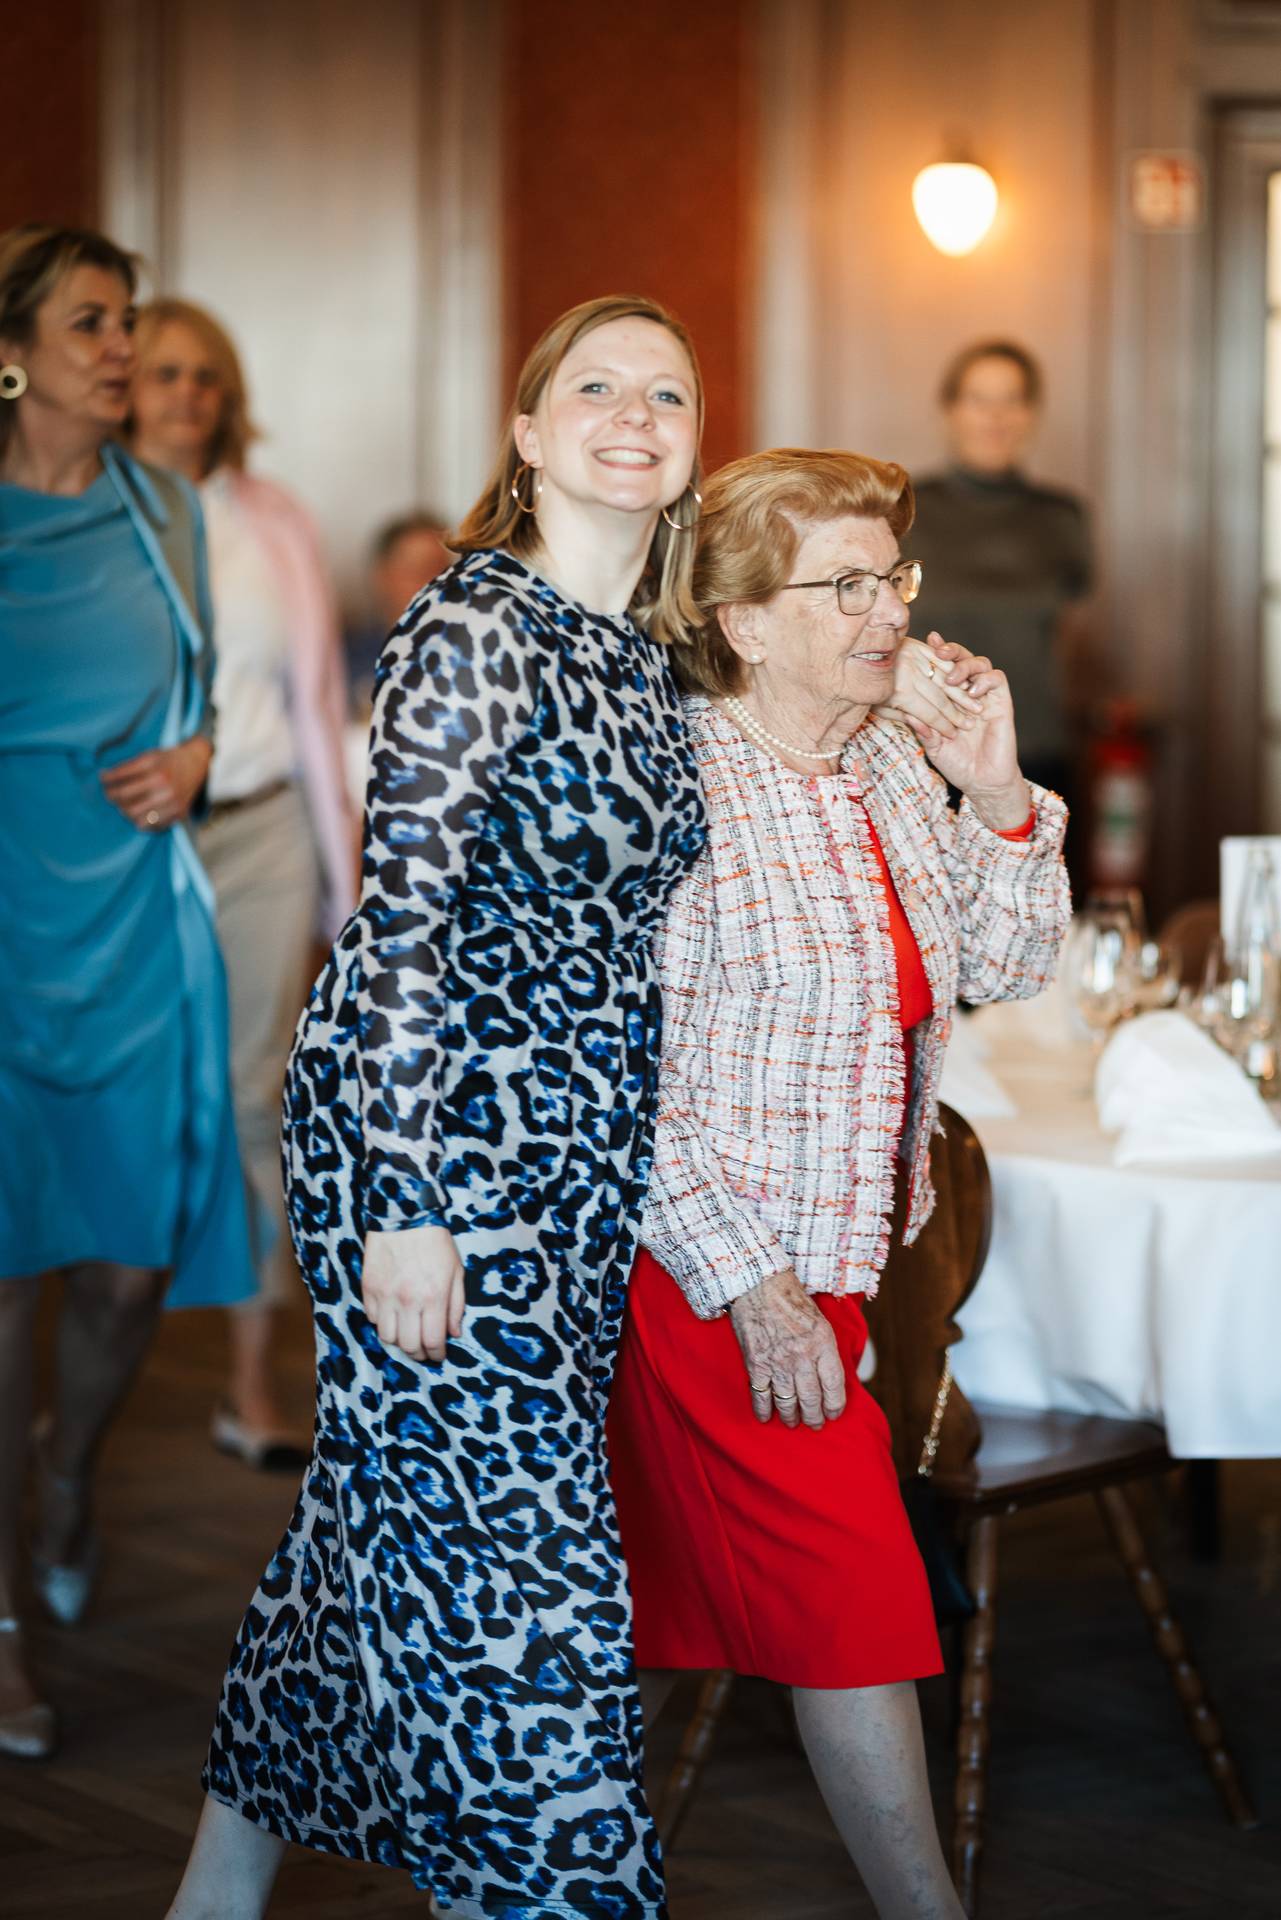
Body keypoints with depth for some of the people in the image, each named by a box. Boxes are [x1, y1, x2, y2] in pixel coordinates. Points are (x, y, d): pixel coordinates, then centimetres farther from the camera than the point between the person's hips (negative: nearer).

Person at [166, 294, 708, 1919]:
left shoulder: (652, 656, 12)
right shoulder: (472, 631, -13)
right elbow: (405, 922, -17)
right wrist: (406, 1206, -20)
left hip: (583, 1159, 8)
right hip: (432, 1132, -8)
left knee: (402, 1503, 14)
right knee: (510, 1544, -5)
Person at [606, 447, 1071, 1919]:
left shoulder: (892, 760, 5)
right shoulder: (681, 788, -19)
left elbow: (1008, 964, 12)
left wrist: (999, 798, -5)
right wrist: (753, 1286, -20)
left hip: (825, 1250, 8)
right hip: (720, 1265, -8)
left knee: (680, 1579, 18)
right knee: (849, 1594, -2)